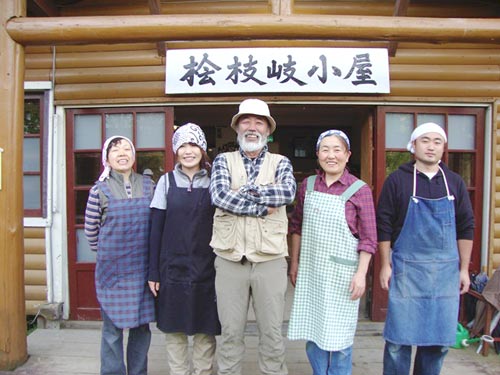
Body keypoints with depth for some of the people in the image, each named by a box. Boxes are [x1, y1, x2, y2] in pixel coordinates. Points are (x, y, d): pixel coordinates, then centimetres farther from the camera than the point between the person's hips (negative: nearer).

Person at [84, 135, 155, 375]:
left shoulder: (148, 185, 4)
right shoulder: (100, 189, -2)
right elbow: (90, 230, 6)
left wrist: (142, 249, 11)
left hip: (142, 267, 2)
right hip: (112, 268, -2)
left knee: (142, 325, 11)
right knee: (112, 328, 5)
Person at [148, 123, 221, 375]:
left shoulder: (213, 181, 2)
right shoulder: (167, 181, 2)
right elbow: (156, 228, 1)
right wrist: (153, 272, -1)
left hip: (206, 269, 0)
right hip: (173, 268, 0)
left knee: (205, 330, 9)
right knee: (174, 329, 10)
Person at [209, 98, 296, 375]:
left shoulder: (280, 163, 7)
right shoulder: (223, 160, 6)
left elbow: (288, 192, -14)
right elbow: (219, 196, -12)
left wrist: (243, 191, -14)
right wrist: (264, 208, -13)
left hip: (270, 260, 0)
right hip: (230, 259, 0)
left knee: (272, 333, 12)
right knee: (230, 332, 13)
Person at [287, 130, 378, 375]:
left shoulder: (359, 190, -8)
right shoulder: (308, 185, 4)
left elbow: (368, 238, -7)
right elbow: (297, 226, 10)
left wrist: (361, 274, -11)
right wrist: (294, 263, 10)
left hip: (341, 272, -4)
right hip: (310, 271, 4)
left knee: (338, 334, 8)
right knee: (312, 330, 16)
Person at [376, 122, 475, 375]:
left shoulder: (455, 183, 8)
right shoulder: (397, 180, -2)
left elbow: (466, 228, 10)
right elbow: (384, 226, -2)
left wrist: (464, 269, 7)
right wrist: (385, 266, -4)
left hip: (446, 271, 4)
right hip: (406, 269, -3)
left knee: (440, 340, 11)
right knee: (398, 338, 3)